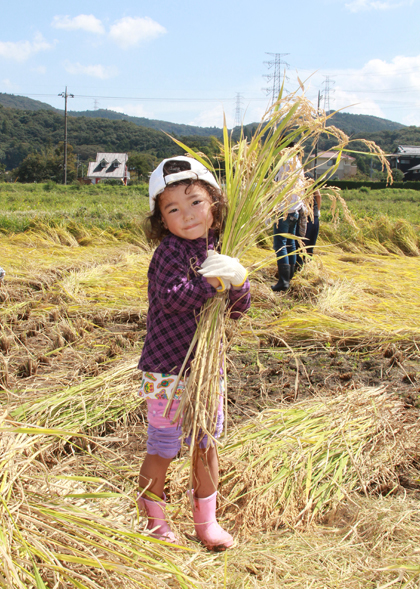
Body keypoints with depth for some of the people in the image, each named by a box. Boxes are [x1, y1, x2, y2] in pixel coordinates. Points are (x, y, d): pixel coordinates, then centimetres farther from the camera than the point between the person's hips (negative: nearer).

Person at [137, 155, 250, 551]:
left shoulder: (213, 253, 5)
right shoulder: (170, 252, -14)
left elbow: (237, 310, 6)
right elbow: (172, 297, -29)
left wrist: (238, 283, -13)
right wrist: (214, 281, -26)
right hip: (167, 370, -6)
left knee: (206, 444, 17)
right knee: (162, 449, 7)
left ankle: (206, 520, 36)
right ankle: (153, 522, 30)